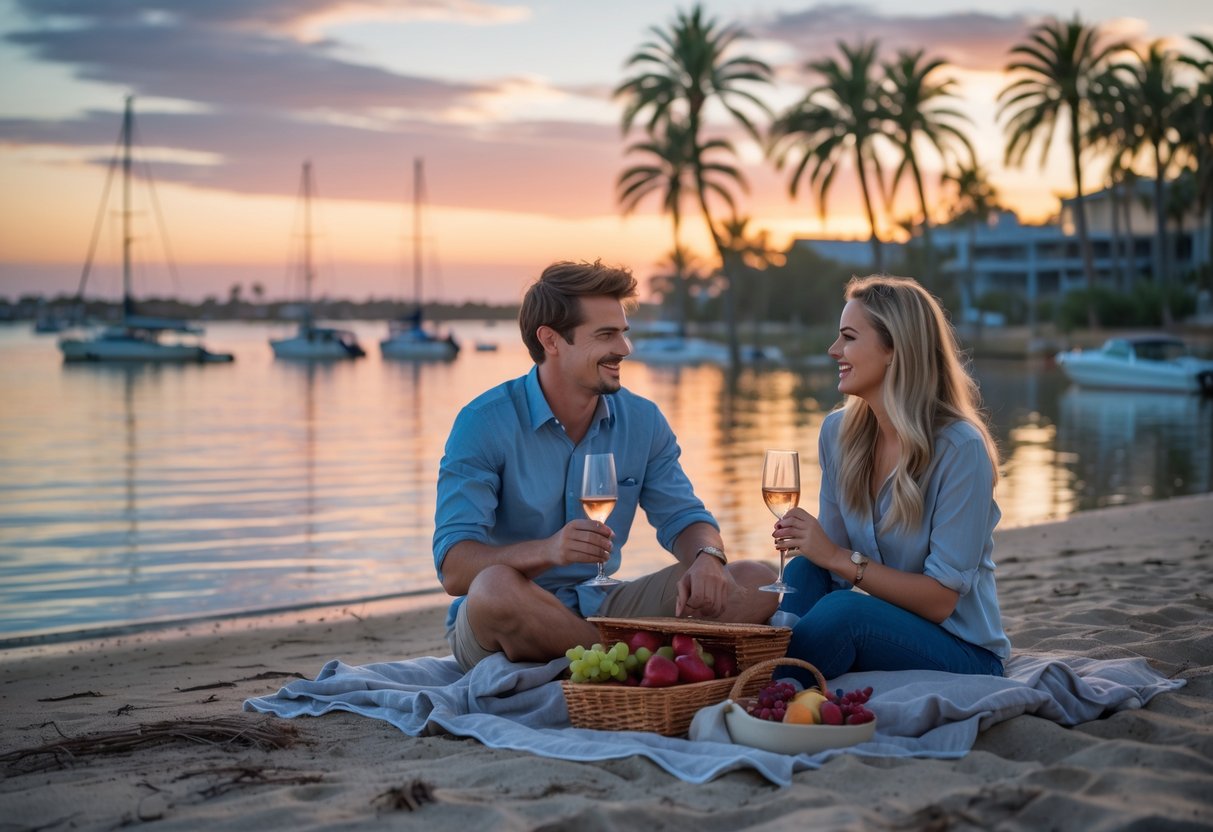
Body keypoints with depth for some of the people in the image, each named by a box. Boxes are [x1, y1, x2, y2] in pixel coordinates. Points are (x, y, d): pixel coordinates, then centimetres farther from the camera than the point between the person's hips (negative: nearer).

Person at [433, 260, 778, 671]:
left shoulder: (642, 420, 5)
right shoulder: (484, 423, -12)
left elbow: (682, 517, 8)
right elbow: (454, 568, -19)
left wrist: (707, 558, -18)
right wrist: (546, 551, -39)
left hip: (601, 608, 5)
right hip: (501, 623, -5)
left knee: (756, 582, -9)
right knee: (497, 587, -40)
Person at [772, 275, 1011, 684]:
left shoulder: (961, 448, -19)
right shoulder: (839, 432, 1)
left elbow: (940, 598, -18)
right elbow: (832, 556, 4)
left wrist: (841, 558, -24)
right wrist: (804, 540, -18)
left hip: (963, 653, -5)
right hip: (885, 626, 5)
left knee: (842, 610, -33)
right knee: (805, 573, -24)